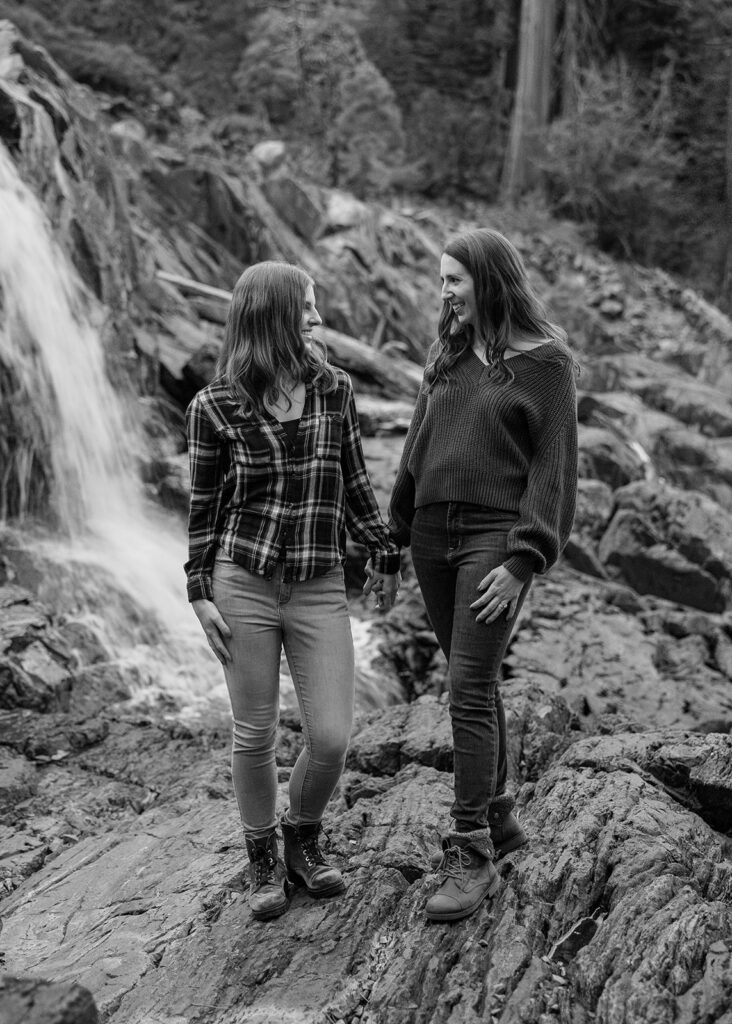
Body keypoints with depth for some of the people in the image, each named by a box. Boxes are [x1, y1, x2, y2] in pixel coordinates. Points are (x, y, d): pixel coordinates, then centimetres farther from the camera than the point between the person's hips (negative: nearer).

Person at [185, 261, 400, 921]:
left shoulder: (334, 390, 3)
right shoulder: (215, 408, -4)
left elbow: (354, 482, 13)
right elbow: (204, 505, 4)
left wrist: (384, 556, 17)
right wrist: (201, 595, 0)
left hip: (320, 589, 2)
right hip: (243, 582, -2)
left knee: (331, 737, -3)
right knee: (255, 736, 5)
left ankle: (304, 836, 27)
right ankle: (264, 859, 28)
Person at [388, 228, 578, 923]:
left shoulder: (545, 362, -6)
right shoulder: (447, 354, 12)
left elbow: (554, 466, -9)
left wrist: (522, 562, -15)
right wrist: (398, 530, 12)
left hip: (495, 537, -6)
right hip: (434, 534, 6)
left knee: (469, 691, -10)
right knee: (475, 686, 13)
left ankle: (471, 858, -2)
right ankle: (498, 819, 28)